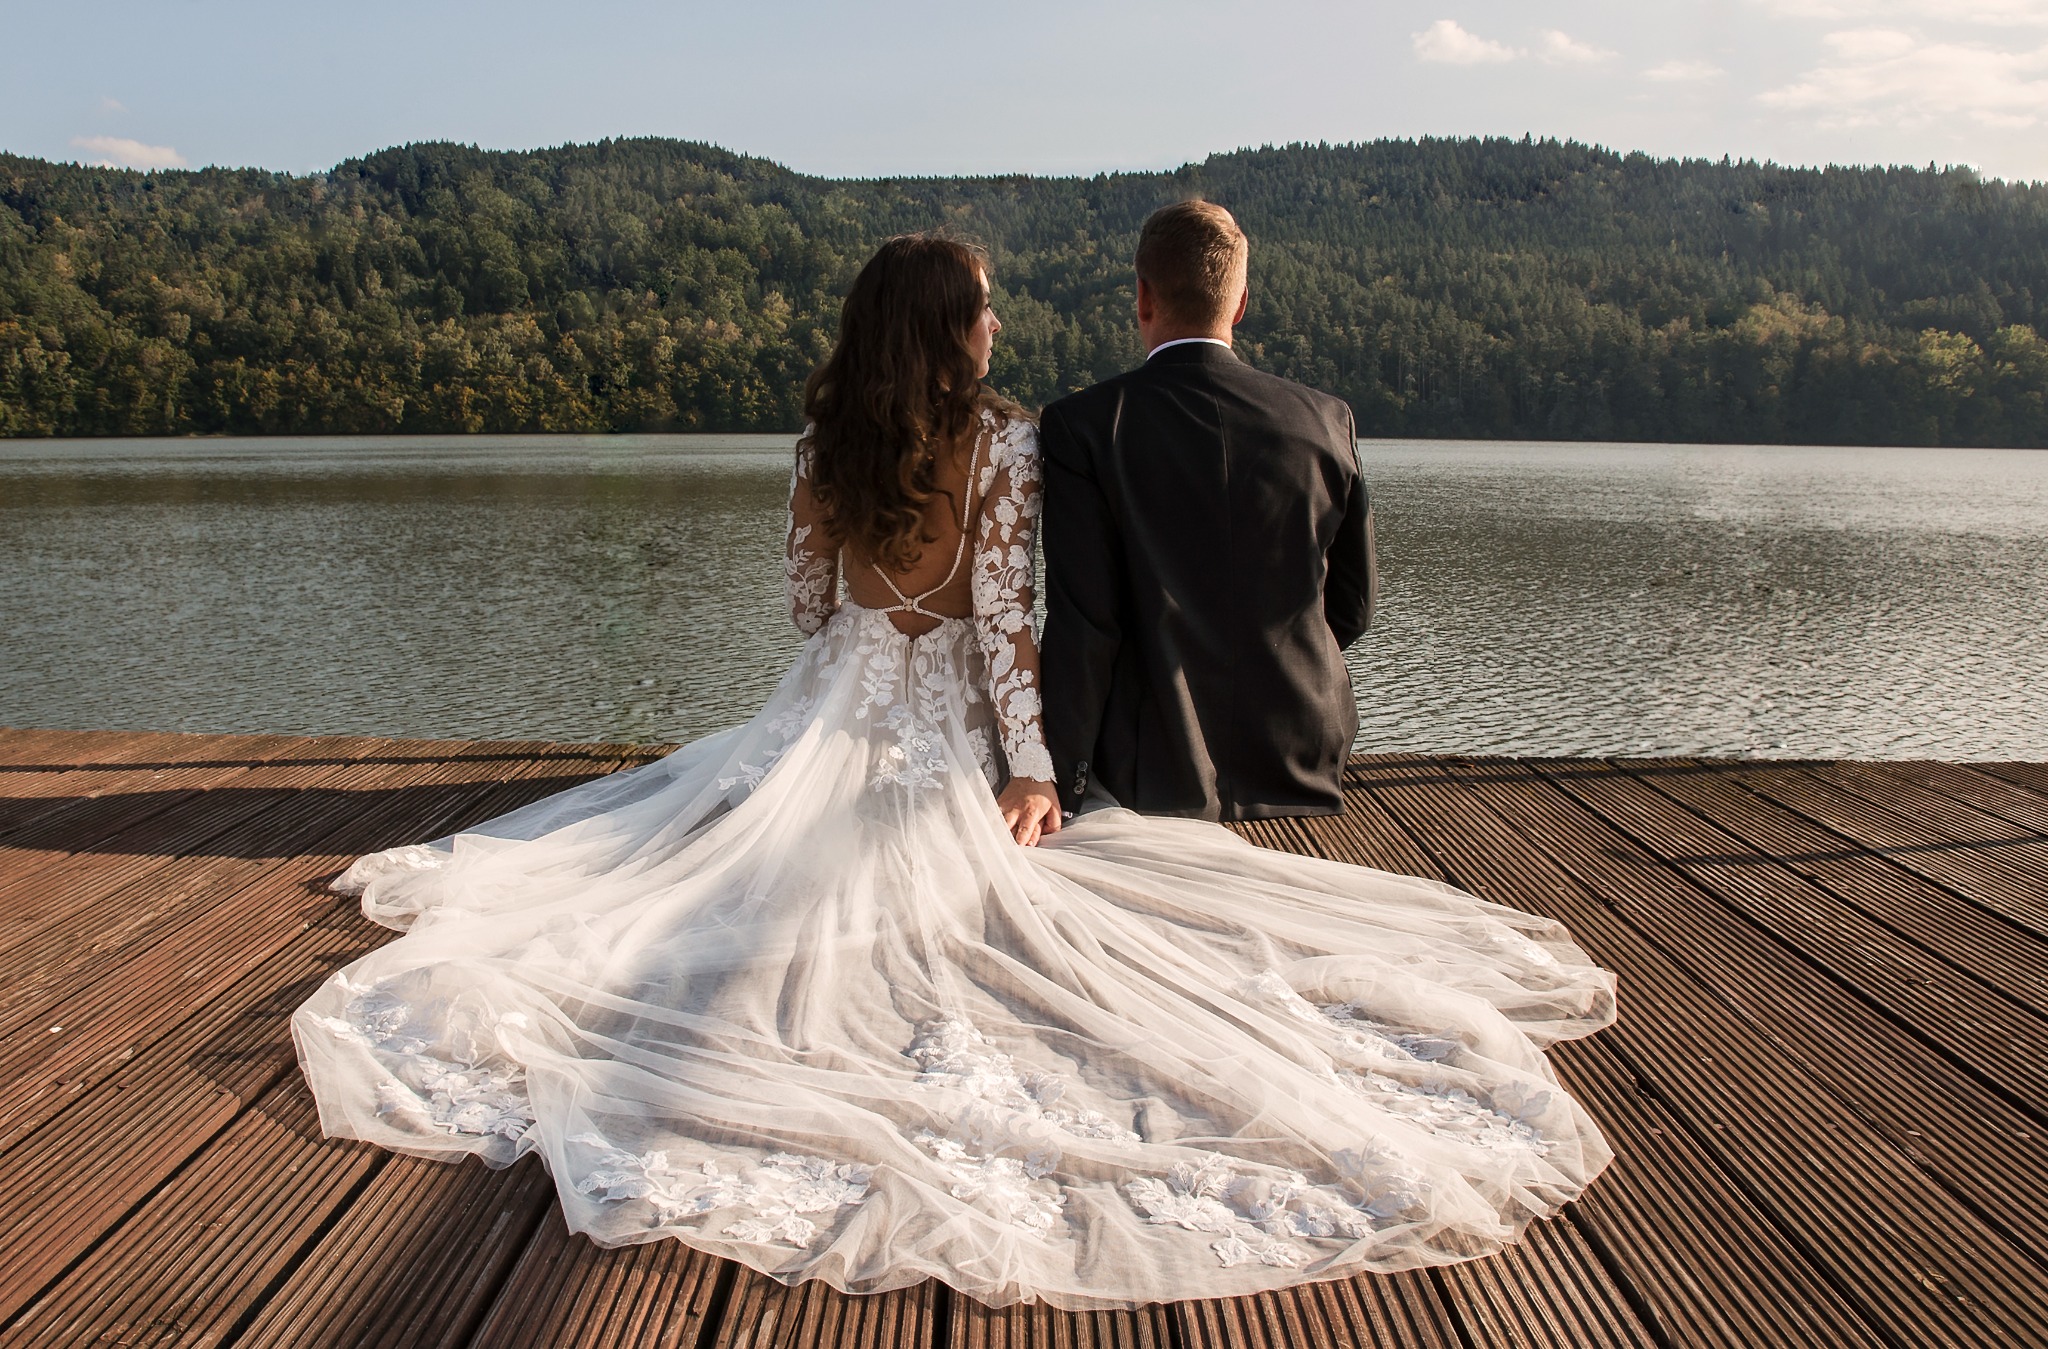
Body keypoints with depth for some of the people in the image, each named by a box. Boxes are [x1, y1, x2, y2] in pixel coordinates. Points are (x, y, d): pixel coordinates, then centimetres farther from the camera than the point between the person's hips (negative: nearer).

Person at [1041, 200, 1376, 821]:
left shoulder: (1082, 426, -12)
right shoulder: (1327, 421, -2)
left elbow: (1081, 624, -15)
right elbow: (1353, 605, 8)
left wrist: (1061, 786, -9)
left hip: (1154, 778, -3)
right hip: (1300, 765, 3)